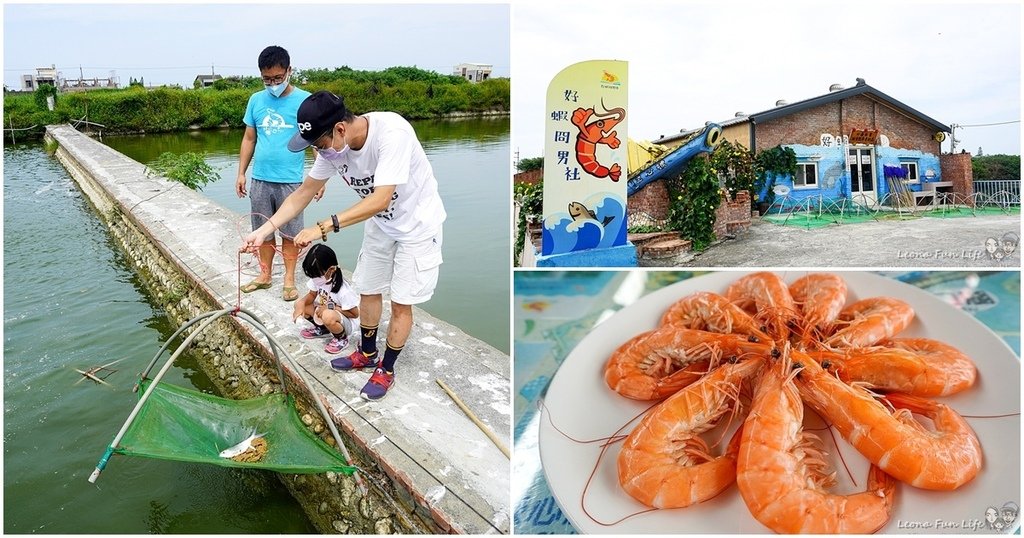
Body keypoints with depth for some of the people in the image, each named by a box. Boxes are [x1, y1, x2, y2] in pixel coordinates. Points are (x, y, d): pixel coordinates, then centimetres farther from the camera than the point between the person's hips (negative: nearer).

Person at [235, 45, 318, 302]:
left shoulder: (304, 100, -6)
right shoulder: (256, 100, 6)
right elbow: (249, 139, 13)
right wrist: (241, 173, 9)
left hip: (290, 181, -3)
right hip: (260, 180, 4)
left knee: (289, 232, 6)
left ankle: (289, 279, 18)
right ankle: (264, 275, 26)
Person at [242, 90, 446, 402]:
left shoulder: (392, 133, -36)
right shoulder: (333, 146, -14)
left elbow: (380, 200, -39)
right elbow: (303, 193, -4)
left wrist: (323, 228, -40)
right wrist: (263, 231, -11)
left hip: (417, 225, -6)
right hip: (380, 224, 7)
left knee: (401, 303, 1)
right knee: (367, 290, 15)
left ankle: (386, 370, 20)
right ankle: (367, 353, 38)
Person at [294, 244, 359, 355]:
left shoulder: (343, 291, -31)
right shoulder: (318, 279, -14)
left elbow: (355, 314, -22)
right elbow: (312, 295, 2)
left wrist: (331, 307, -26)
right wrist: (301, 303, -19)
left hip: (347, 323, -7)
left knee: (328, 316, -40)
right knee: (299, 305, -8)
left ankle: (341, 339, -8)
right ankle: (322, 329, 14)